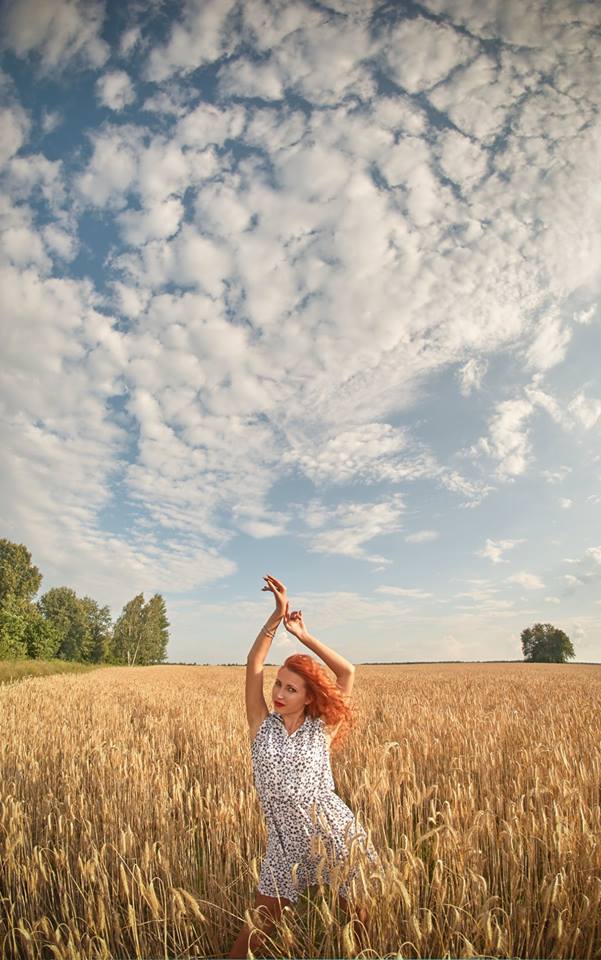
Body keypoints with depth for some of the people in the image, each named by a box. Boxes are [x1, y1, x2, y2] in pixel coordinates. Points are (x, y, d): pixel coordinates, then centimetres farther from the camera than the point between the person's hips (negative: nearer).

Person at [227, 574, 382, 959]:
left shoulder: (321, 729, -5)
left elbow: (348, 673, -11)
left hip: (338, 836, -1)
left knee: (361, 918, 13)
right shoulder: (263, 726, -3)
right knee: (259, 926, 12)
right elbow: (253, 667, -14)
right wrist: (277, 617, -23)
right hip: (287, 845, 1)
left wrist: (304, 635, -10)